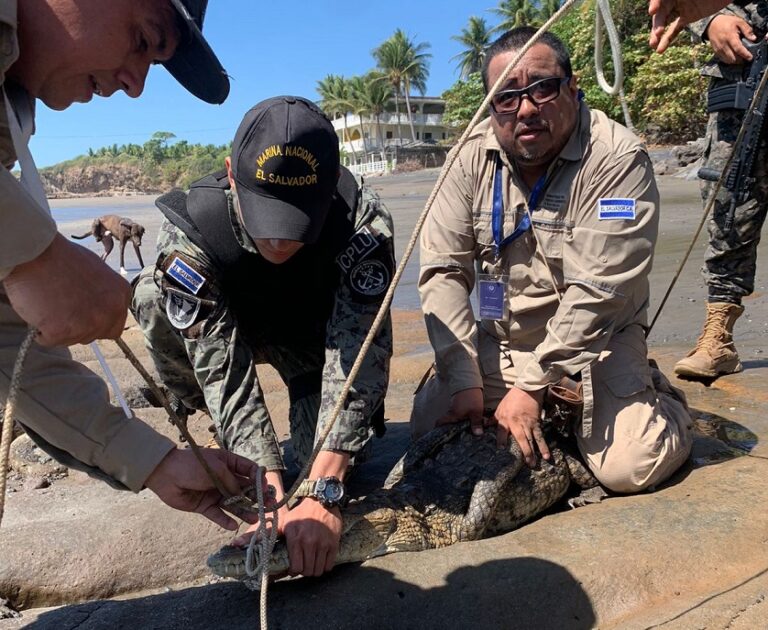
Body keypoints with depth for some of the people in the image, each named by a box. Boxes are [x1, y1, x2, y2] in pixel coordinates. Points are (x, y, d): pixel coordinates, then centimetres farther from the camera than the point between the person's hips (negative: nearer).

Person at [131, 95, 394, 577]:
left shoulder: (364, 223, -36)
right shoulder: (190, 233, -36)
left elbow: (360, 354, -40)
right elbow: (224, 371, -38)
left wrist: (322, 492, -48)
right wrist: (271, 496, -46)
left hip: (319, 334, 0)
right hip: (233, 327, 1)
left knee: (337, 454, -20)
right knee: (154, 298, -29)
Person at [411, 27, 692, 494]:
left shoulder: (617, 158, -20)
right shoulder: (472, 158, -8)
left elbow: (598, 291, -23)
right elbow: (443, 271, -10)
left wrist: (532, 386, -23)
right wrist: (464, 381, -17)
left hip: (596, 340, -4)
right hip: (500, 341, 4)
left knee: (628, 468, -21)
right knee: (429, 433, -5)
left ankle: (660, 398, 15)